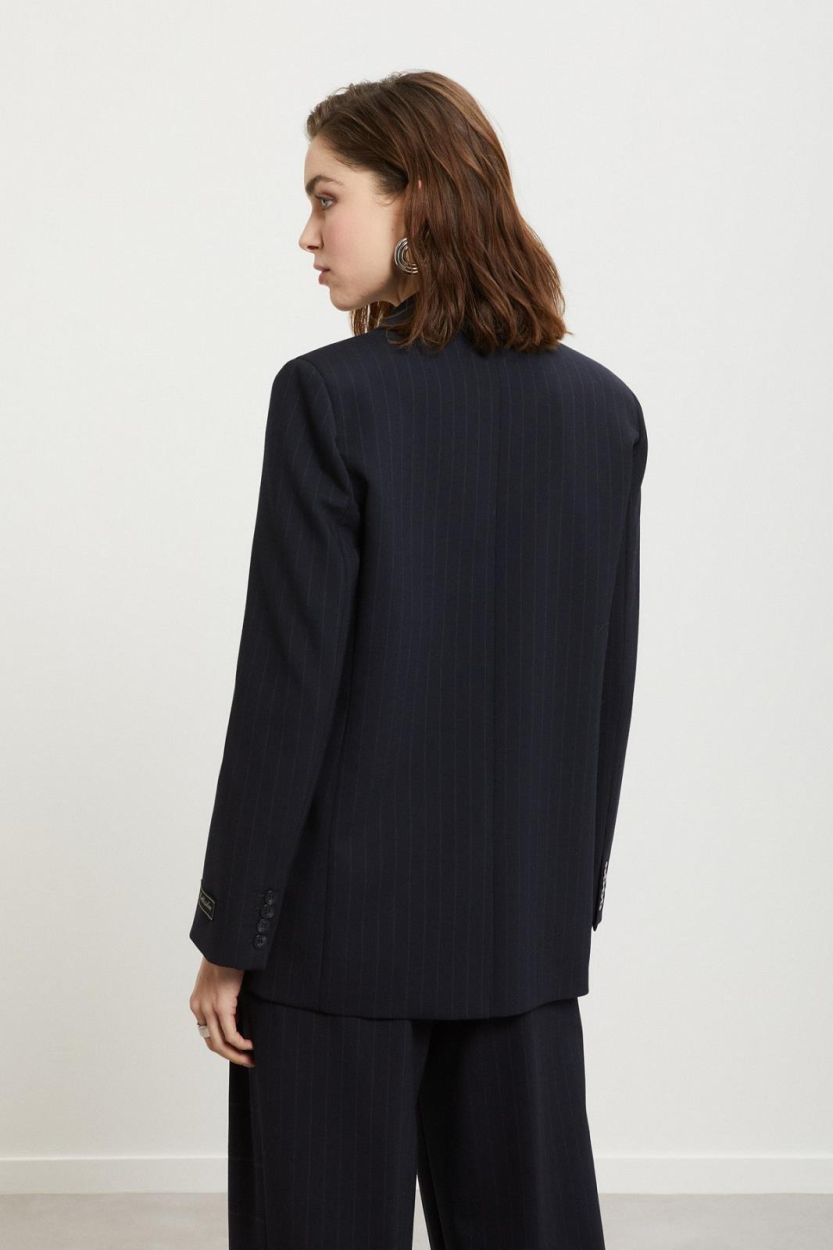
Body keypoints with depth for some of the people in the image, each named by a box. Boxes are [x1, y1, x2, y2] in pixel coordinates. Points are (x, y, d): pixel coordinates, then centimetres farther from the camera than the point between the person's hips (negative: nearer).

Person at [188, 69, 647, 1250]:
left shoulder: (331, 398, -13)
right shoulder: (603, 407, 2)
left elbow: (289, 682, -14)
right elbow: (607, 683, 7)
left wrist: (229, 934, -6)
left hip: (346, 920, -5)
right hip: (528, 923, 5)